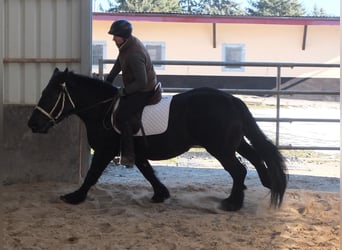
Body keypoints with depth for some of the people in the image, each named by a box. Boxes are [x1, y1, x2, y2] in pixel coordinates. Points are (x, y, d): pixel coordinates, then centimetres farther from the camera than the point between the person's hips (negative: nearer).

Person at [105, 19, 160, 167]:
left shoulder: (134, 55, -32)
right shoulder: (127, 44, 0)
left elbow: (141, 82, -30)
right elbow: (119, 64, 16)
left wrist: (124, 91, -20)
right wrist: (108, 80, 15)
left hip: (144, 91, -11)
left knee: (121, 117, -19)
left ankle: (128, 156, -12)